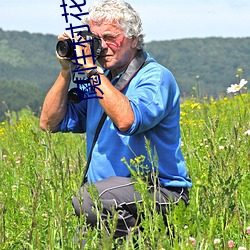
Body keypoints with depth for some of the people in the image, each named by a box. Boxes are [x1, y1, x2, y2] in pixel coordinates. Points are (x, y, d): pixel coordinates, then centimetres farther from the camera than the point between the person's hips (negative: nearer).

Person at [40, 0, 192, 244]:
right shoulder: (99, 80, 15)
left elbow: (126, 121, -29)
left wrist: (90, 68, -21)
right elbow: (50, 123, 12)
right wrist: (66, 71, 2)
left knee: (87, 199, -32)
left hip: (160, 192, -7)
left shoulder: (156, 78, -8)